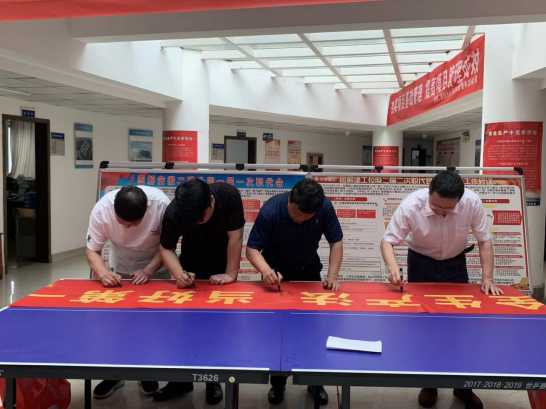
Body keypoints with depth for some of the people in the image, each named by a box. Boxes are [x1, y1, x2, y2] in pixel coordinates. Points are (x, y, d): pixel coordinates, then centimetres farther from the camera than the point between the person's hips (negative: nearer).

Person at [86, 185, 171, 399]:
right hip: (120, 269, 2)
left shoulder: (161, 204, -35)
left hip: (156, 267, -1)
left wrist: (148, 271, -35)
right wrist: (103, 272, -41)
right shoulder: (101, 210, -31)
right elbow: (92, 251, -21)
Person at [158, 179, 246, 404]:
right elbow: (167, 248, -17)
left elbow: (235, 237, -26)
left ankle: (213, 379, 18)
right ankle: (182, 378, 21)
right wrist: (179, 273, -35)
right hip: (191, 267, 2)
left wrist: (230, 274, -23)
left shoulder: (229, 195, -32)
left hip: (221, 268, -1)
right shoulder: (173, 212, -28)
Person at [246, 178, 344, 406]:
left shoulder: (325, 208, -25)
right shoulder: (270, 211, -31)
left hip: (309, 271, 2)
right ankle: (277, 382, 24)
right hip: (276, 272, -2)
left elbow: (336, 242, -13)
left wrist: (332, 276, -25)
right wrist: (265, 270, -46)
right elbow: (252, 248, -27)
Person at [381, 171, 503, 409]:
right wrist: (393, 269, -43)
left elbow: (484, 240, -12)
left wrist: (487, 278, -19)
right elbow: (388, 241, -24)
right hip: (420, 263, -1)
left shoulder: (472, 203, -27)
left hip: (455, 263, 1)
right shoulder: (411, 205, -31)